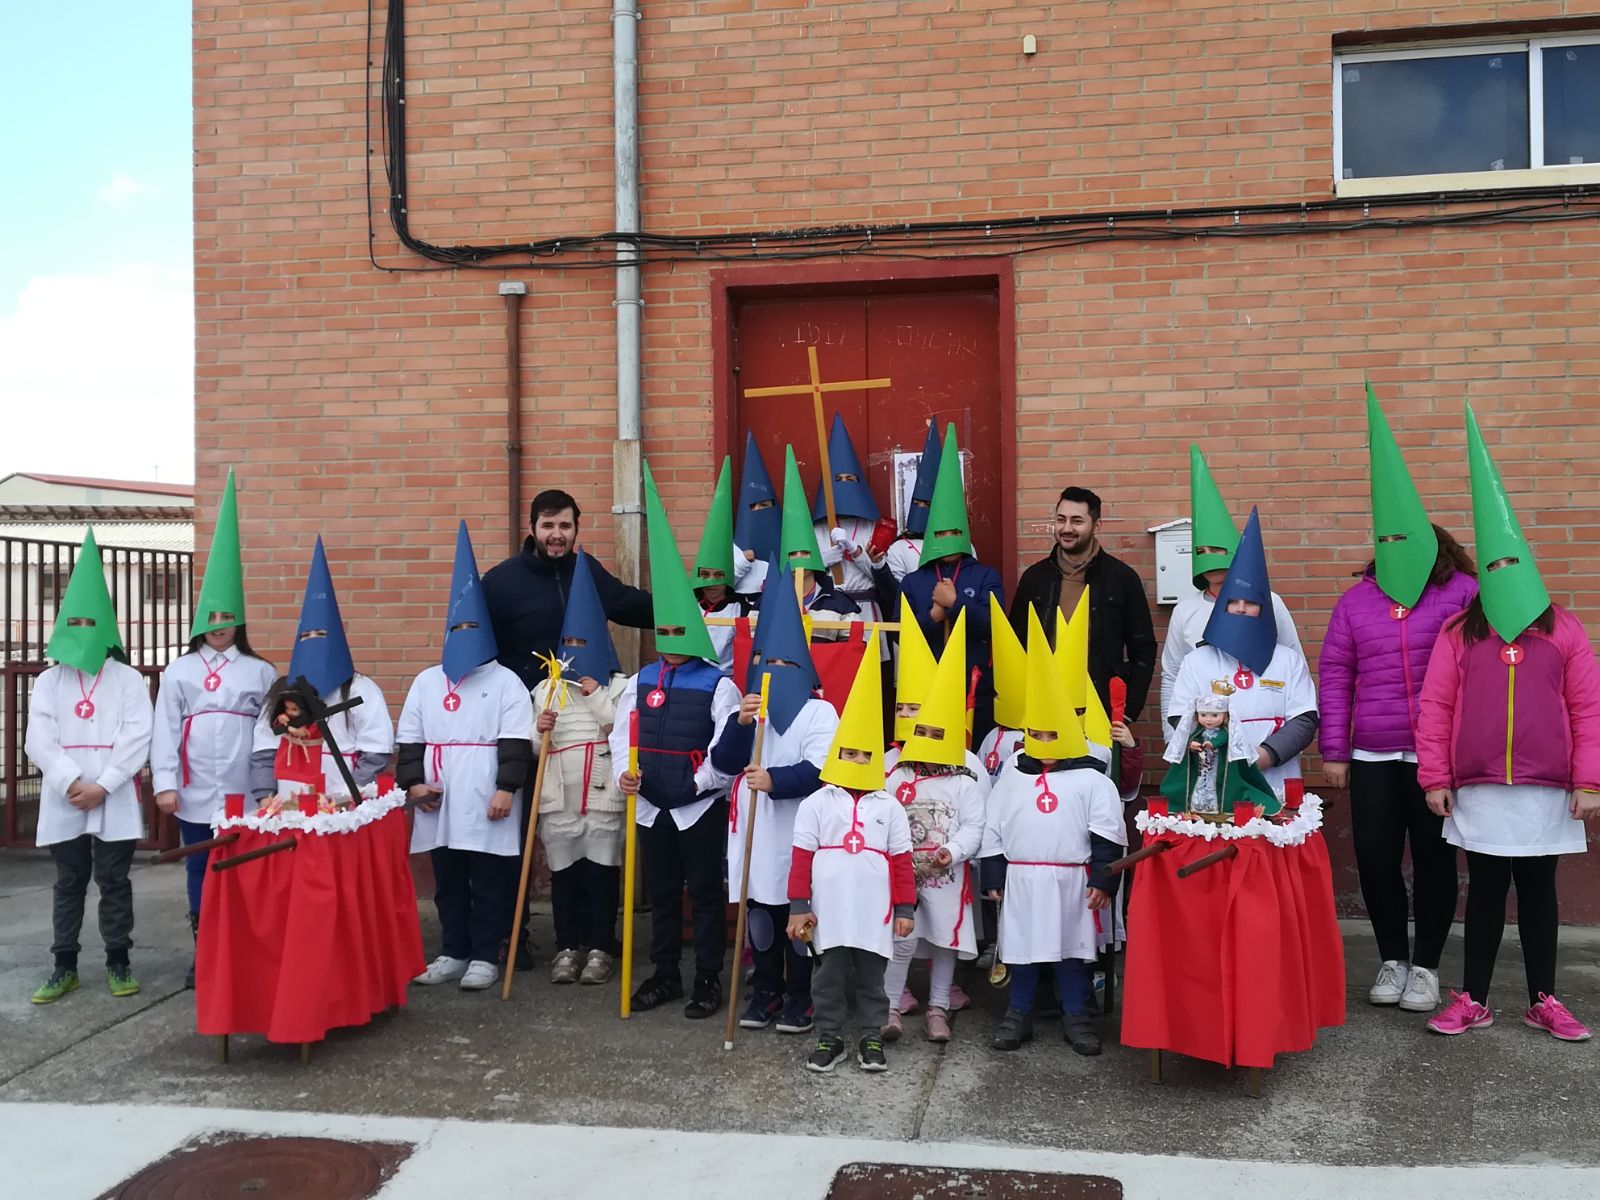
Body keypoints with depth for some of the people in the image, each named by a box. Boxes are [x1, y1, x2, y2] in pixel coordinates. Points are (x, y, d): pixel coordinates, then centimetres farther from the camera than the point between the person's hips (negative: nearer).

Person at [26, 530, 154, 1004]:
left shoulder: (128, 679, 1)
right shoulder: (48, 681, 7)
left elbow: (137, 739, -7)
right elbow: (39, 741, -2)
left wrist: (102, 786, -14)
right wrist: (72, 784, -14)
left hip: (115, 800, -2)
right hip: (64, 800, 2)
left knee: (114, 882, 4)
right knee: (69, 884, 9)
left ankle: (118, 962, 14)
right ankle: (65, 966, 16)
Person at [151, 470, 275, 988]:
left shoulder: (259, 672, 7)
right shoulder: (178, 672, 7)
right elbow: (165, 730, 2)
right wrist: (165, 784, -5)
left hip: (245, 793, -1)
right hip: (195, 793, 1)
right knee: (200, 871, 8)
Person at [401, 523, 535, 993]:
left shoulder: (506, 682, -1)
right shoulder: (427, 682, 12)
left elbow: (515, 742, -8)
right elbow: (409, 739, 11)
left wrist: (507, 788, -15)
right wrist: (412, 782, -1)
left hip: (487, 807, -4)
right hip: (439, 808, 5)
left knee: (490, 885, 3)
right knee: (448, 884, 13)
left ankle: (485, 956, 12)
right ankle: (453, 952, 24)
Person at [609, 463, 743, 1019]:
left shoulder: (718, 686, -11)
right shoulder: (639, 682, 4)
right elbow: (622, 734, 5)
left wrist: (701, 782, -16)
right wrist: (622, 773, -10)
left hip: (700, 807, -5)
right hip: (650, 806, 5)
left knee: (705, 893, 6)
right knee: (661, 892, 16)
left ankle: (708, 979, 17)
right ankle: (665, 973, 28)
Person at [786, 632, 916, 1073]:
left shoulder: (889, 807, 4)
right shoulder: (816, 803, 0)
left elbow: (901, 861, 4)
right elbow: (802, 858, -2)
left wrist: (905, 908, 1)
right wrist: (799, 907, -5)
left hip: (874, 912, 1)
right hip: (829, 911, -1)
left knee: (871, 977, 11)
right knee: (829, 977, 8)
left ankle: (871, 1039, 24)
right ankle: (829, 1039, 21)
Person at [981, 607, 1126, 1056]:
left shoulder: (1091, 779, -4)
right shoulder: (1012, 775, 4)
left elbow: (1108, 835, -4)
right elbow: (993, 830, 7)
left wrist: (1103, 879, -8)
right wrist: (993, 877, 5)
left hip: (1071, 881, -2)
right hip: (1021, 880, 2)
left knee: (1073, 951, 9)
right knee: (1021, 951, 10)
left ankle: (1076, 1016, 22)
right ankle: (1018, 1014, 22)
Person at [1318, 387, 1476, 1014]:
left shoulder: (1463, 593, -4)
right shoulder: (1356, 600, 5)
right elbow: (1334, 676, 5)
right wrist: (1333, 751, 3)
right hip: (1372, 756, 3)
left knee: (1434, 857, 7)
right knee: (1375, 858, 6)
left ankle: (1426, 965, 23)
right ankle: (1392, 959, 25)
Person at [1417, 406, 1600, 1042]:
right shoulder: (1458, 633, 1)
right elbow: (1435, 707, 0)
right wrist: (1434, 777, -3)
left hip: (1545, 790, 0)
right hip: (1478, 790, 0)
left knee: (1538, 890, 11)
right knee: (1486, 891, 8)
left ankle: (1543, 1000, 23)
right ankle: (1473, 1000, 17)